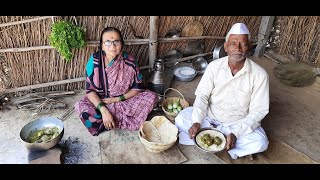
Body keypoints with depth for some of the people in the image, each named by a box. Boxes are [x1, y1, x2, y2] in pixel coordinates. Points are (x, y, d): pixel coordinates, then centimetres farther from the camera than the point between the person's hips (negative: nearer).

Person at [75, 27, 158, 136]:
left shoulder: (130, 61, -16)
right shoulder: (94, 60, -16)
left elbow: (138, 87, -9)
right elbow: (90, 90, -16)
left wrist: (118, 99, -18)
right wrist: (104, 111, -29)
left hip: (125, 100, 1)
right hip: (100, 101, 0)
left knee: (152, 97, -20)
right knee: (80, 106, -29)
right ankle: (124, 121, -15)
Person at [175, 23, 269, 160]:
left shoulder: (259, 75, -16)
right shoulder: (214, 66, -11)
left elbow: (258, 110, -14)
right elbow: (202, 95, -9)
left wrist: (236, 133, -25)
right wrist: (197, 121, -24)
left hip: (239, 123, -2)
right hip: (210, 117, 3)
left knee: (260, 143, -27)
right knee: (181, 119, -18)